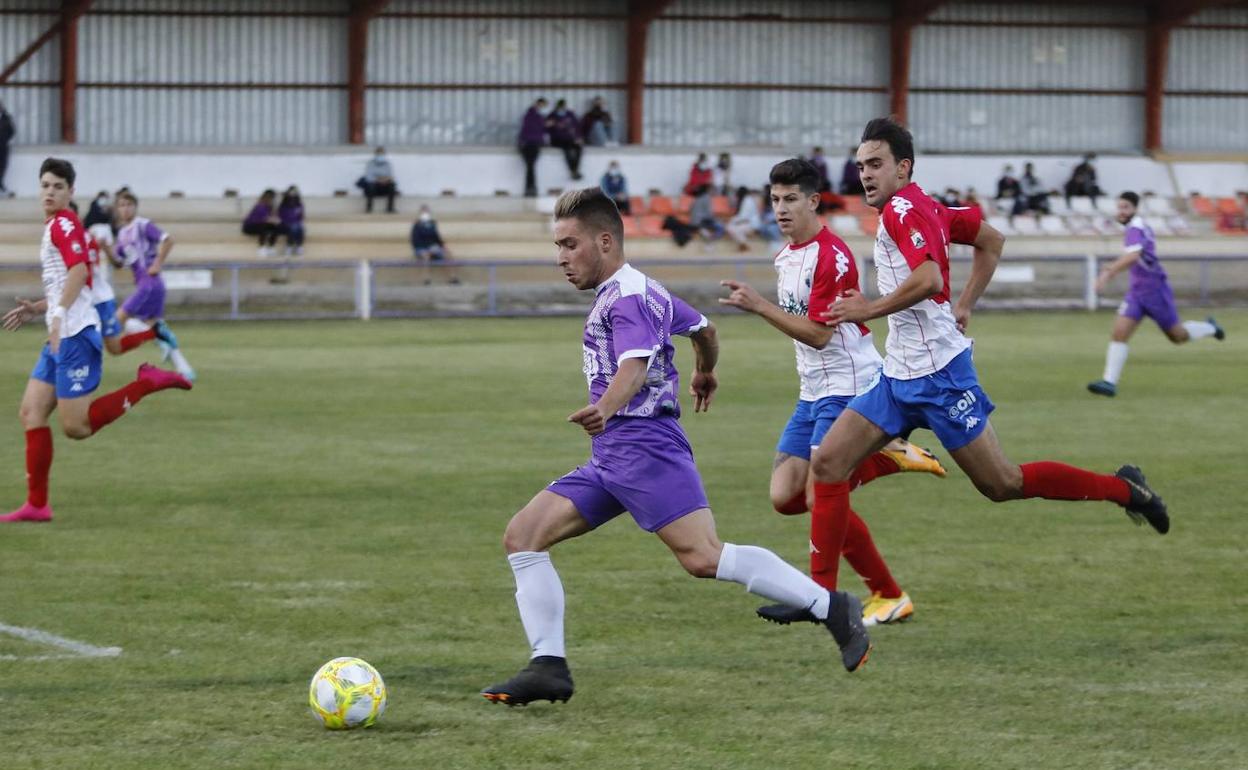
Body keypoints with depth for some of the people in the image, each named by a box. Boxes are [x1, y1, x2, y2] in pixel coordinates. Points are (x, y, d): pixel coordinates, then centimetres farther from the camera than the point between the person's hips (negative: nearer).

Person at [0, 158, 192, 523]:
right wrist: (36, 309, 22)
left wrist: (59, 314, -31)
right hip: (61, 337, 10)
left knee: (76, 426, -10)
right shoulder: (55, 227, 20)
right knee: (31, 412, 5)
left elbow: (79, 271, -24)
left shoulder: (64, 224, -8)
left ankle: (147, 383, -4)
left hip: (75, 336, -10)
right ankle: (37, 505, 5)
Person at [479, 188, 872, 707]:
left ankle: (832, 608, -14)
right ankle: (548, 667, -3)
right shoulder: (639, 290, 21)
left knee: (703, 557, -21)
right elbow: (702, 329, 35)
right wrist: (705, 374, 56)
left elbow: (635, 365, -26)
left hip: (643, 444, -11)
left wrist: (605, 409, -47)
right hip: (610, 456, 11)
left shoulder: (627, 296, -9)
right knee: (522, 536, 0)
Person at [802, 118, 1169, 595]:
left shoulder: (903, 209, -14)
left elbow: (928, 279, -29)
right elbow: (991, 240, 24)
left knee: (1003, 485, -3)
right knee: (827, 463, 0)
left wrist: (869, 310, -18)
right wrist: (964, 307, 22)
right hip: (899, 377, 10)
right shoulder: (924, 208, 13)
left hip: (938, 373, -10)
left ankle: (1122, 489, 13)